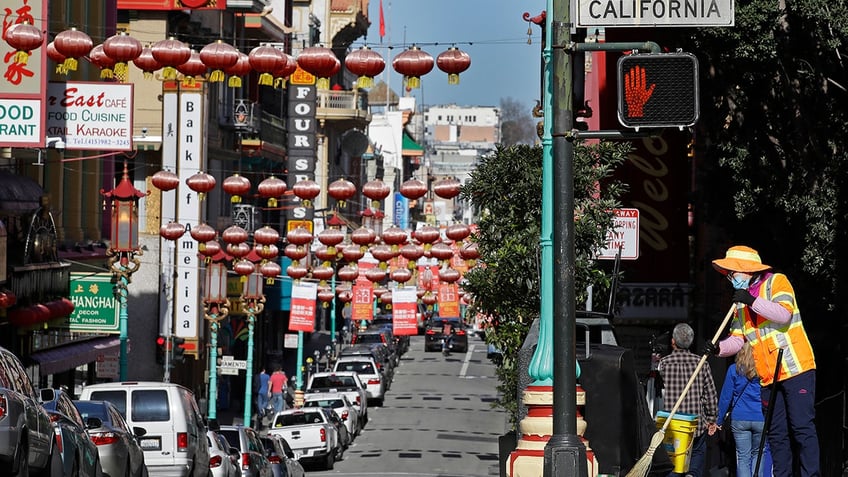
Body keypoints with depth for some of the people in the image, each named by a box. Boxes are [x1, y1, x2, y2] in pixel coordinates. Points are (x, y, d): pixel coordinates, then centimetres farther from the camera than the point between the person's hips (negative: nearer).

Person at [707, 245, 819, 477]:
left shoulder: (777, 282, -1)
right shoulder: (740, 304, 19)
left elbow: (784, 314, -17)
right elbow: (737, 339, 14)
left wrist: (753, 302, -22)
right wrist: (720, 348, -5)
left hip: (796, 368, -7)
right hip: (769, 377, 7)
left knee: (802, 427, -11)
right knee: (776, 433, 7)